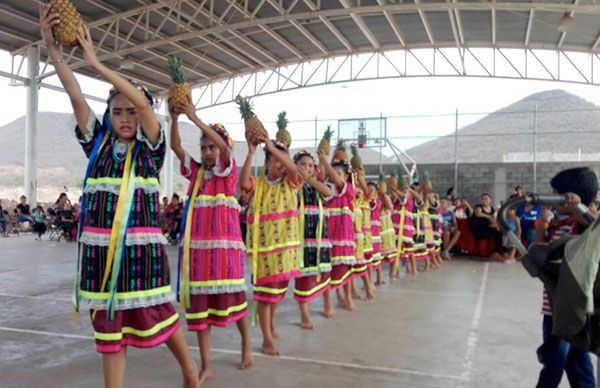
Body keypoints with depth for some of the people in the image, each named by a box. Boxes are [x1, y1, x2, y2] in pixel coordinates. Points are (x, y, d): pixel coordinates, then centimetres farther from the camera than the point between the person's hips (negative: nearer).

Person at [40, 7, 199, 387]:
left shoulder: (150, 147, 0)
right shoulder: (99, 143, 9)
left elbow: (142, 102, -15)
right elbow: (77, 97, 2)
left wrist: (96, 63, -13)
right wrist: (52, 46, -5)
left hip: (141, 249, -3)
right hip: (101, 250, 4)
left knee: (156, 315, 6)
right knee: (109, 325, 9)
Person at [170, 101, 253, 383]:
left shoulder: (228, 171, 2)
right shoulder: (196, 171, 13)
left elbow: (224, 146, -16)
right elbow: (176, 147, 4)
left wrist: (195, 118, -21)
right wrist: (174, 119, -11)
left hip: (225, 243, -4)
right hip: (198, 244, 4)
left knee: (231, 296, 5)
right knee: (199, 301, 3)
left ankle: (246, 347, 30)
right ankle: (206, 366, 11)